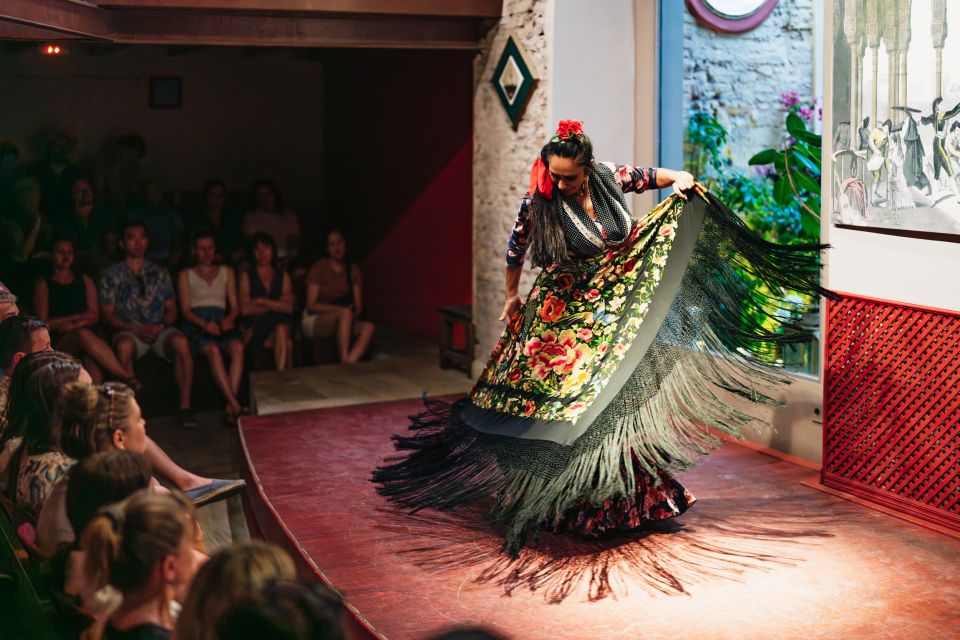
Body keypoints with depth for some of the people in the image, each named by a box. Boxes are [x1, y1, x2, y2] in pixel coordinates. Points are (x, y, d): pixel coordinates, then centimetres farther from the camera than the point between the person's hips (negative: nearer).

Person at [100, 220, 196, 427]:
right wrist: (136, 329, -13)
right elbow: (108, 315, 3)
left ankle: (185, 407, -31)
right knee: (123, 346, -38)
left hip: (159, 330, 2)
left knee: (181, 342, -32)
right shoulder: (112, 275, 11)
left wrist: (162, 325, -8)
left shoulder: (159, 273, 19)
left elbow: (171, 308, 15)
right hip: (129, 330, -1)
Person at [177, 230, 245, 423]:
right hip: (196, 326, -2)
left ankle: (230, 407, -41)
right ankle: (236, 406, -43)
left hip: (221, 322, 2)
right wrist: (204, 324, -13)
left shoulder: (227, 272, 25)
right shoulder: (186, 275, 18)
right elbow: (185, 310, 7)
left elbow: (234, 306, 17)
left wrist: (229, 319, -7)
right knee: (213, 350, -36)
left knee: (238, 347, -33)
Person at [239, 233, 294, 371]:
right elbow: (245, 309, 1)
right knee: (285, 342, -34)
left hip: (281, 323, 2)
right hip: (257, 325, -2)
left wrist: (262, 301, -1)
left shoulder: (283, 276, 21)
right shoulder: (247, 276, 15)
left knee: (282, 330, -36)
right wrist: (276, 305, 3)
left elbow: (289, 308, 7)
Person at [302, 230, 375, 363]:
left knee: (368, 327, -26)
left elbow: (358, 306, 6)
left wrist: (355, 312, -18)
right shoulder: (319, 268, -6)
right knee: (345, 313, -36)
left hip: (340, 322, 5)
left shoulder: (353, 269, 8)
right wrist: (341, 309, -22)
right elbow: (311, 305, -12)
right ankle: (344, 362, -42)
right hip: (315, 320, -5)